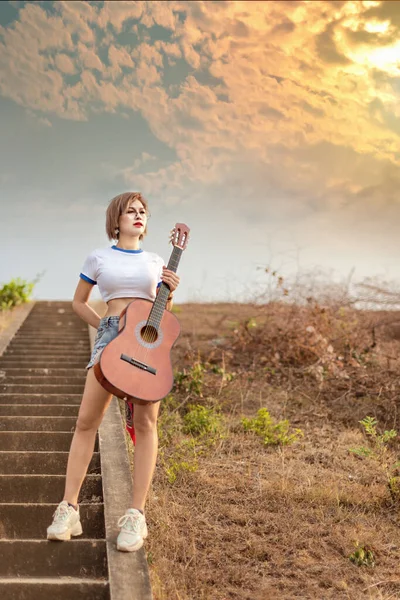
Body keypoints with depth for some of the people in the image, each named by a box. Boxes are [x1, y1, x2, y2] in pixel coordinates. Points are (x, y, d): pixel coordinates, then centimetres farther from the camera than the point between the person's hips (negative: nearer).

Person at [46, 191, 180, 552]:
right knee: (86, 420, -7)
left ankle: (136, 516, -1)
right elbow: (79, 302, 17)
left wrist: (170, 293, 0)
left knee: (145, 422, -4)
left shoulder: (155, 262, 15)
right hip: (111, 335, -1)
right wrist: (105, 328, 6)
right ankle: (69, 509, 0)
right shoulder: (98, 258, 9)